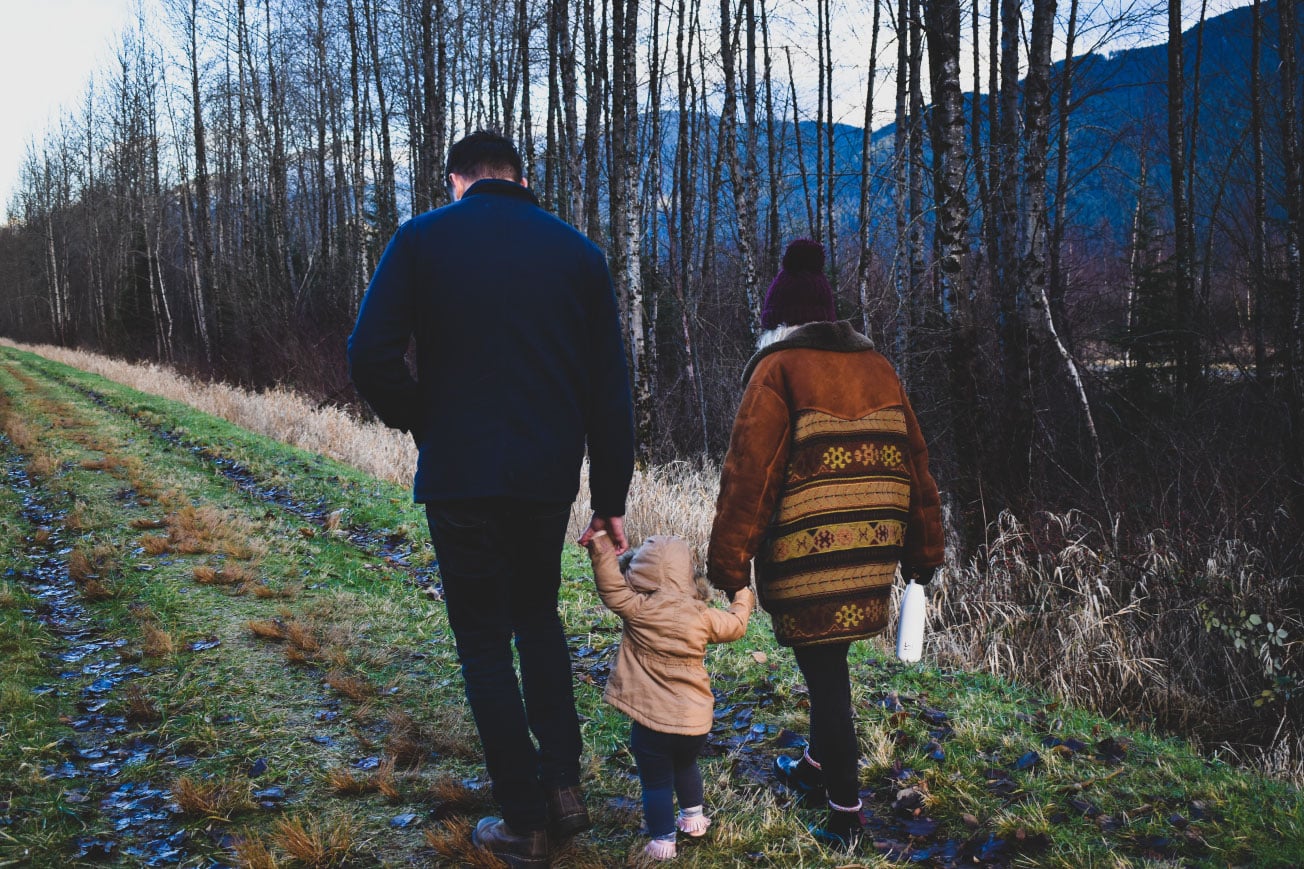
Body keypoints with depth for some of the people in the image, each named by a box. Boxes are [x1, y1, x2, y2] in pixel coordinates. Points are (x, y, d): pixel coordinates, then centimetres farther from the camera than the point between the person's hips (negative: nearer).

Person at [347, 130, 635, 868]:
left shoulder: (423, 239, -1)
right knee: (538, 615, 24)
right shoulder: (577, 252, 5)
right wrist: (611, 498, 9)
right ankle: (565, 786, 21)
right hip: (549, 476, 3)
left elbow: (371, 357, -10)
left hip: (460, 477, -3)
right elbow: (610, 389, 3)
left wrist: (424, 425, 7)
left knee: (486, 641, 9)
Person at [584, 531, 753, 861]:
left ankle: (662, 842, 13)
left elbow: (612, 588, -14)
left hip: (652, 721, -4)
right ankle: (693, 818, 43)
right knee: (686, 767, 30)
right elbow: (735, 625, 15)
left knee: (657, 782, 9)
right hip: (697, 720, 5)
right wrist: (743, 598, 33)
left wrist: (602, 551, -14)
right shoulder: (701, 615, 0)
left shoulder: (637, 609, -14)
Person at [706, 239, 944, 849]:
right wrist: (923, 552, 17)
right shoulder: (876, 367, 12)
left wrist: (728, 562, -10)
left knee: (823, 667, 3)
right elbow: (913, 461, 12)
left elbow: (750, 471, -12)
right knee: (827, 659, 21)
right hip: (870, 556, 6)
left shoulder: (778, 369, -6)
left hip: (807, 558, -6)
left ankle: (845, 810, 10)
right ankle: (818, 764, 38)